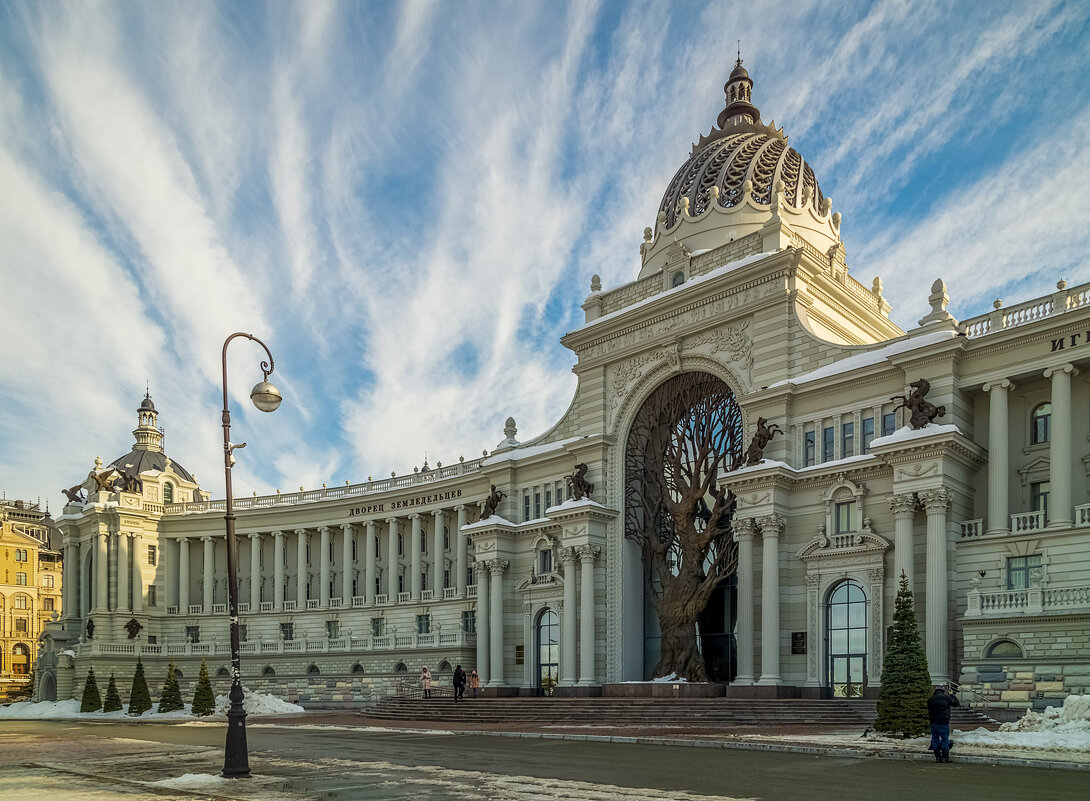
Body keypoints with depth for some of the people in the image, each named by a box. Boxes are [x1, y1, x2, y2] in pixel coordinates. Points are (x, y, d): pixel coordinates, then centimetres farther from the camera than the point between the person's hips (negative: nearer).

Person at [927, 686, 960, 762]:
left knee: (935, 739, 9)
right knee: (945, 739, 3)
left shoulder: (930, 699, 5)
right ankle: (945, 757, 2)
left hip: (933, 722, 3)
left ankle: (937, 757, 9)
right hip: (944, 722, -3)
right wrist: (952, 695, 22)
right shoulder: (947, 698, -4)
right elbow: (956, 703, 10)